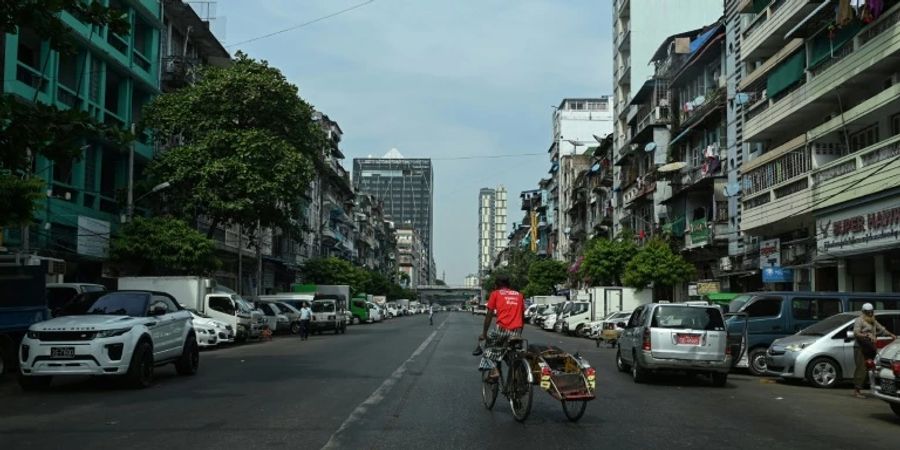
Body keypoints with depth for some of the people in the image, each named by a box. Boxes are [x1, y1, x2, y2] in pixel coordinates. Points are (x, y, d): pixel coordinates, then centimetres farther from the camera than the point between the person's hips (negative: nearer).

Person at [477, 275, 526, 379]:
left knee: (489, 345, 19)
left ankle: (493, 370, 1)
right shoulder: (519, 295, 21)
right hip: (516, 331, 3)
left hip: (501, 328, -3)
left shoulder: (495, 294, 11)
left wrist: (484, 333, 10)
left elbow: (489, 314, 5)